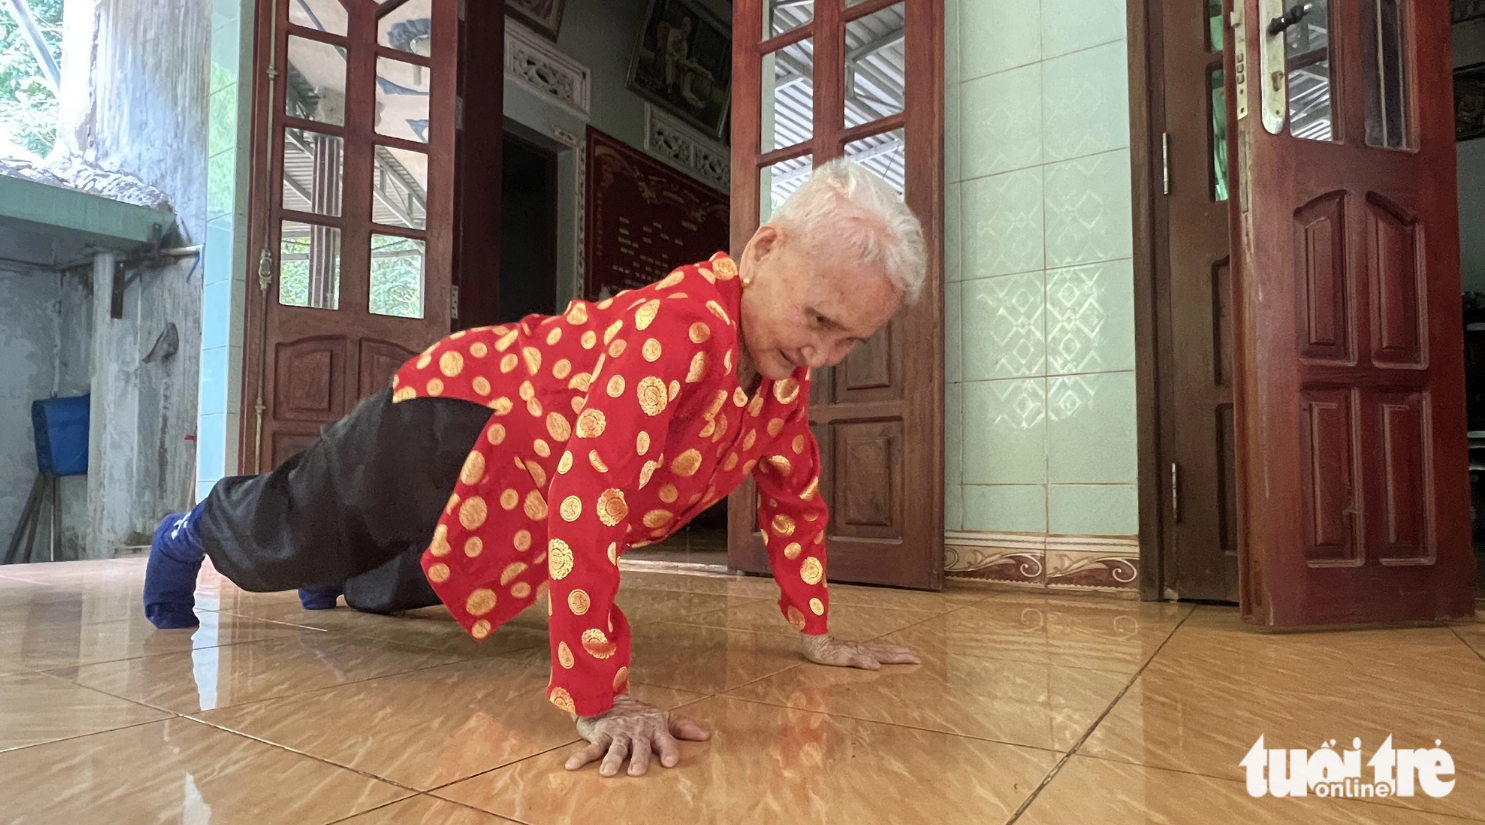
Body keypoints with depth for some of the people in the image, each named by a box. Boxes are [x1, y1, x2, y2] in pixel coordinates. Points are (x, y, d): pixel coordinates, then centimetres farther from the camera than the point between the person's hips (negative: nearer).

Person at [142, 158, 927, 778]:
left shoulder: (787, 354, -15)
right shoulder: (675, 325, -42)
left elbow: (793, 492, -3)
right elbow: (590, 499, -48)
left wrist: (817, 632, -2)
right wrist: (598, 699, -46)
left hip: (516, 479, 7)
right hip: (454, 412, -7)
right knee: (280, 536, 21)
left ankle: (336, 581, 69)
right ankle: (191, 532, 54)